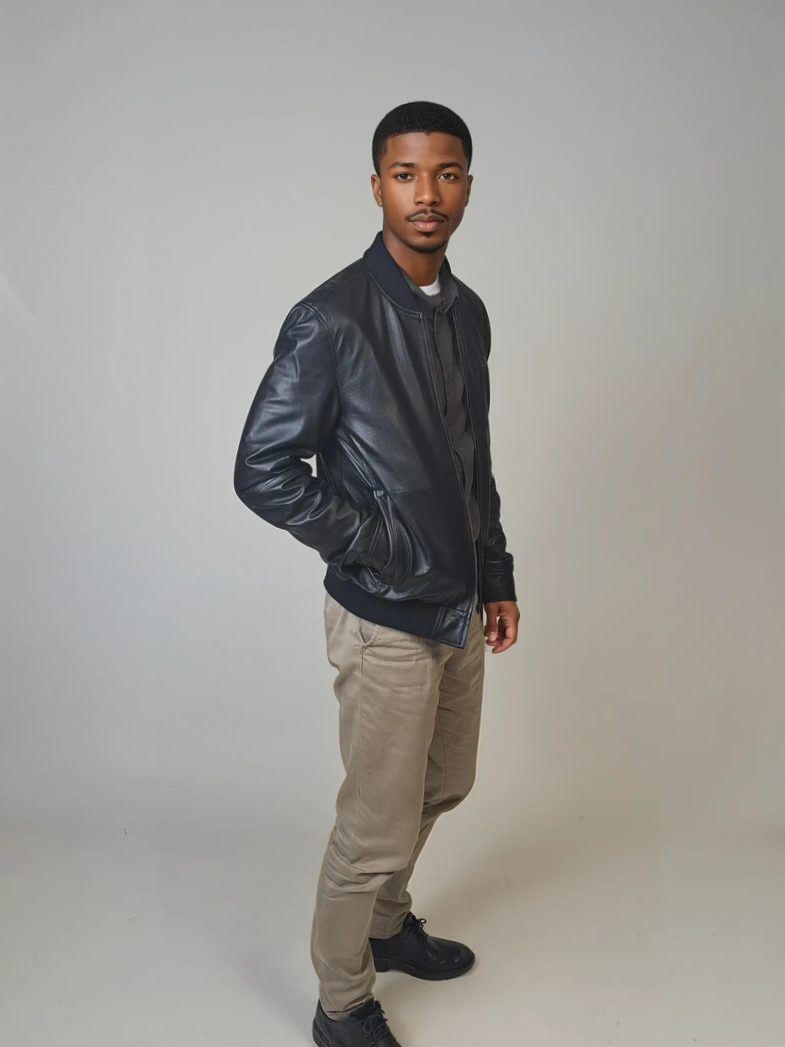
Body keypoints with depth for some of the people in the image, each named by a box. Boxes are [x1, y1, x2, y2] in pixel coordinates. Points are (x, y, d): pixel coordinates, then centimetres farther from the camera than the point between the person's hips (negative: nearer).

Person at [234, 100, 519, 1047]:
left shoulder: (467, 313, 6)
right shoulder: (331, 320, -18)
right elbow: (262, 471, -18)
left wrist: (497, 576, 14)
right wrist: (380, 544, -16)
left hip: (461, 608, 8)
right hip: (386, 621, -8)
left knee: (441, 789, 24)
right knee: (378, 827, 5)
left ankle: (386, 925, 49)